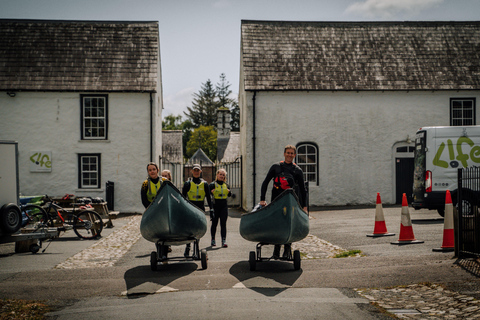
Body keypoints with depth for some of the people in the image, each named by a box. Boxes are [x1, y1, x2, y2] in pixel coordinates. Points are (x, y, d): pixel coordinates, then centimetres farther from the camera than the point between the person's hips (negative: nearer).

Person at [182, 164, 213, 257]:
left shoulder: (204, 184, 5)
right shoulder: (187, 184, 1)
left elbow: (208, 198, 6)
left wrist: (211, 210, 0)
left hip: (201, 208, 1)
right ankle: (187, 248, 4)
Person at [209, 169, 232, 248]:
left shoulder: (226, 185, 12)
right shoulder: (213, 184, -2)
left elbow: (229, 195, 22)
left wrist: (229, 192, 0)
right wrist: (211, 192, -27)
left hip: (224, 206, 3)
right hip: (215, 205, -3)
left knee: (223, 223, -5)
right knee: (214, 223, 6)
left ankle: (224, 241, -8)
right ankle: (213, 239, 22)